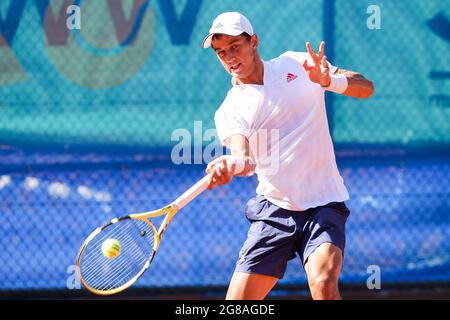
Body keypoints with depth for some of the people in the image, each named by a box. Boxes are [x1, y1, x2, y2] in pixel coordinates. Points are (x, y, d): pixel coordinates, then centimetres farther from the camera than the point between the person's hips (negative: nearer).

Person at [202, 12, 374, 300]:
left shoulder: (296, 64, 4)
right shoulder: (230, 111, 0)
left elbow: (366, 88, 1)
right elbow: (244, 158, -19)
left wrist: (330, 81, -20)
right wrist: (232, 164, -44)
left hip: (323, 204, -1)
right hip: (274, 209, 1)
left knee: (324, 285, -28)